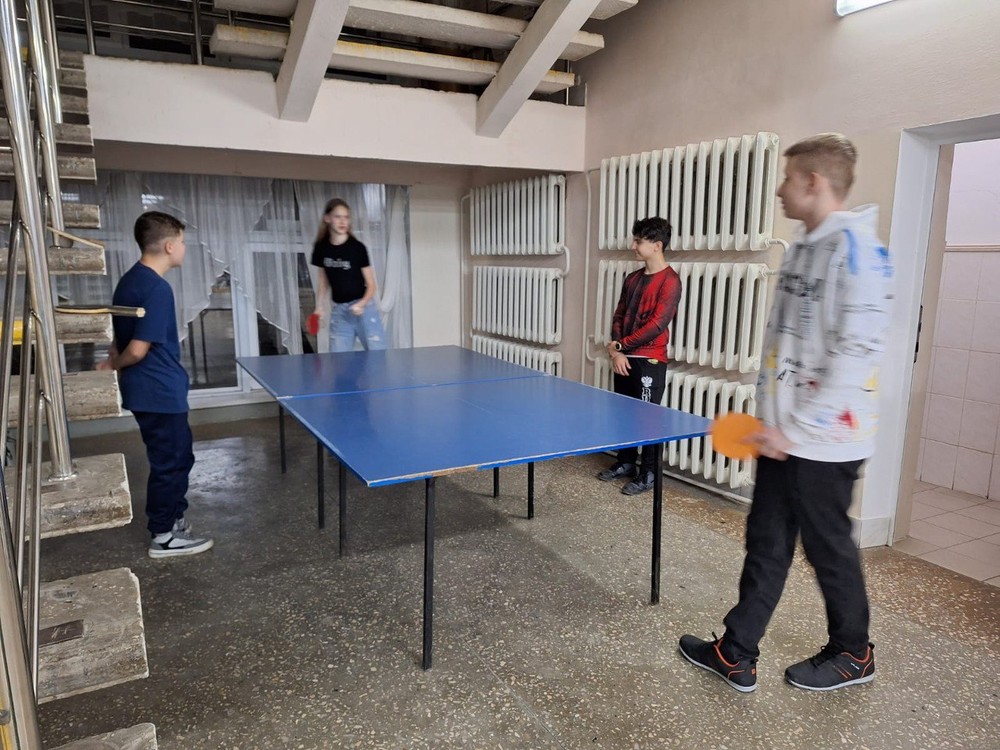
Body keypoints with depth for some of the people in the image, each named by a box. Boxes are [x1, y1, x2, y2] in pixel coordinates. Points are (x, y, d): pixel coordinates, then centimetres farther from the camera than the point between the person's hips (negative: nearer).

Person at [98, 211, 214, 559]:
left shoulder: (130, 280, 9)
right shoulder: (157, 289, -21)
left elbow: (124, 336, 12)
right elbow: (138, 349, -22)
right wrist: (114, 366, -5)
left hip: (149, 389, 9)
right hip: (160, 391, -9)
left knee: (177, 456, 21)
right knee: (170, 461, 4)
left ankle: (173, 517, 35)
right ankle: (164, 537, 17)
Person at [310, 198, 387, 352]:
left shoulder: (358, 248, -9)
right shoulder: (321, 248, 1)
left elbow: (371, 284, -5)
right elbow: (324, 281, 14)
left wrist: (361, 304, -22)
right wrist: (319, 306, 1)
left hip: (363, 308, -3)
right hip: (338, 310, 3)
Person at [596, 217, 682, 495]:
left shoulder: (670, 280, -11)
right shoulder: (633, 278, 13)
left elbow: (657, 324, -18)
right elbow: (619, 316, 12)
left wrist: (621, 345, -11)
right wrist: (616, 351, -4)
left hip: (650, 361, -7)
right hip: (625, 358, 7)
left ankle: (648, 473, 11)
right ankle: (626, 462, 28)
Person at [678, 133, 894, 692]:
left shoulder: (856, 248, -16)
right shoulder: (804, 249, 12)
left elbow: (858, 353, -23)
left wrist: (796, 427, -20)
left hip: (825, 441, -8)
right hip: (784, 436, 8)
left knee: (829, 547, 10)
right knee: (766, 545, 12)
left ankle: (853, 654, 35)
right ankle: (736, 654, 24)